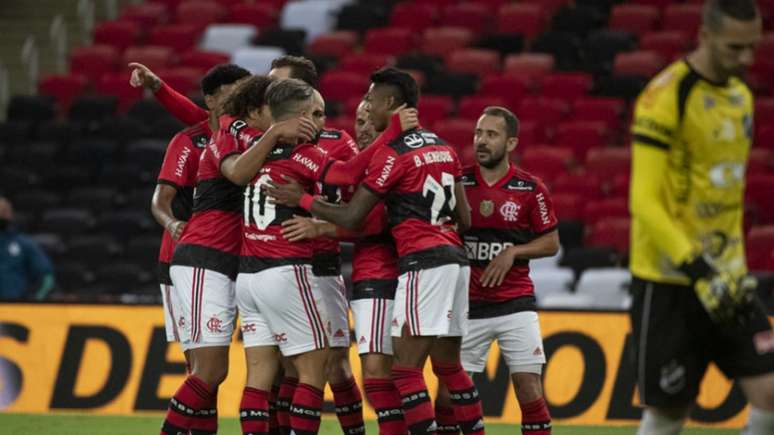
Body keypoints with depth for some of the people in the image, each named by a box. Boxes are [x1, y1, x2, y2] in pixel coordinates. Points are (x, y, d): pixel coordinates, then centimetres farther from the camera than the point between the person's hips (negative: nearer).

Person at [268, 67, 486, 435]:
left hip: (423, 263, -9)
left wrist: (302, 199, 4)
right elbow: (463, 219, 17)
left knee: (406, 368, -8)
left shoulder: (393, 154, -9)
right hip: (454, 258, 9)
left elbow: (351, 218, -7)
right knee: (449, 366, 14)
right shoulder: (442, 147, 15)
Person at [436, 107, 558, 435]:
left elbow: (551, 242, 4)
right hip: (468, 305, 1)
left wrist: (513, 252, -11)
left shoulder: (530, 188, -2)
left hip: (515, 303, -1)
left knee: (528, 388, -7)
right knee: (449, 390, -2)